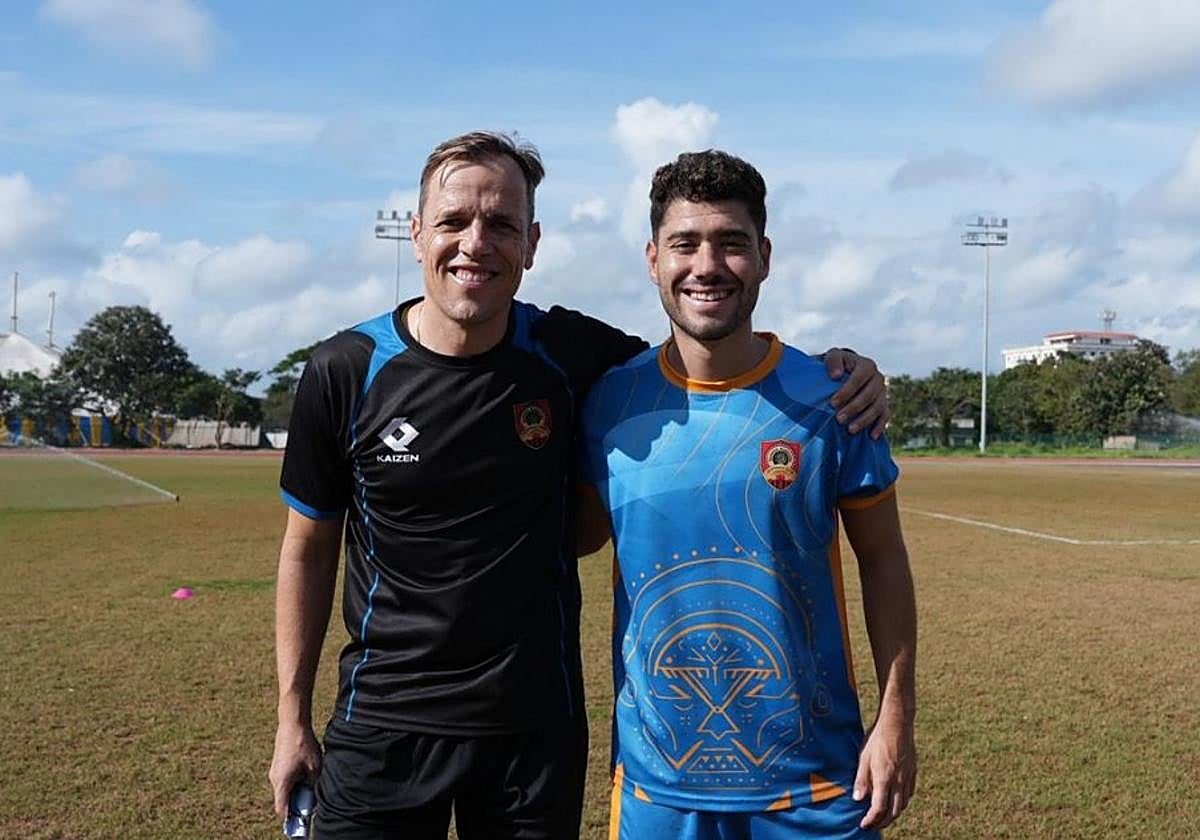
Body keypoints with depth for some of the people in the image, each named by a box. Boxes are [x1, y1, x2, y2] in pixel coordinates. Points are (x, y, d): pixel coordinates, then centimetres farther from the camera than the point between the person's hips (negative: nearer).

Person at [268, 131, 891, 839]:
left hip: (537, 728, 1)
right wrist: (293, 721, 4)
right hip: (382, 724, 0)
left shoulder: (569, 352, -7)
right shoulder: (345, 372, -8)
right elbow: (310, 549, 2)